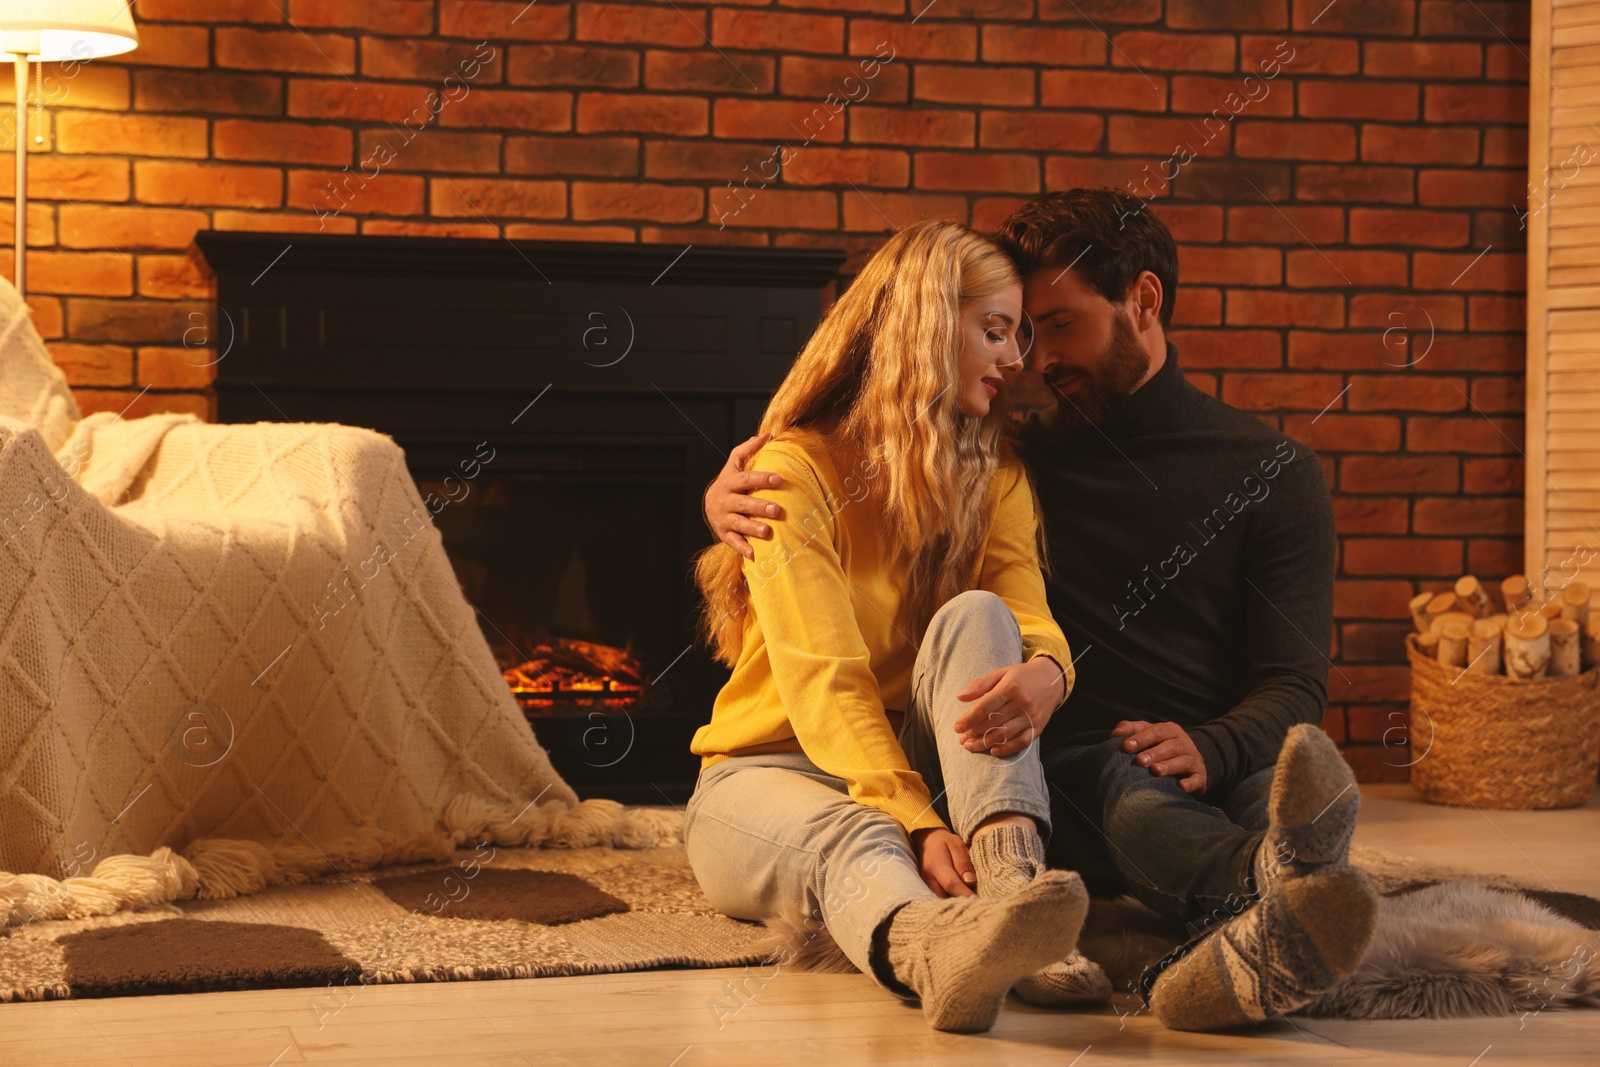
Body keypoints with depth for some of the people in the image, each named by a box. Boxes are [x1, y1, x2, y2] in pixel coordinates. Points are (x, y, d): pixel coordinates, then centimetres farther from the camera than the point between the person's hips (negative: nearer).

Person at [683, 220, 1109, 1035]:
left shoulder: (993, 478, 9)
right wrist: (918, 825, -37)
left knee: (975, 619, -25)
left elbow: (1031, 620, -9)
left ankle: (1012, 884, -50)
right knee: (856, 840, -40)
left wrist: (1045, 672, -36)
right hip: (768, 774, -4)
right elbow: (824, 682, -22)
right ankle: (939, 954, -78)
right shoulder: (796, 471, -11)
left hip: (918, 759, 4)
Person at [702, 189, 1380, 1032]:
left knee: (1308, 781, -37)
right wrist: (729, 496, 3)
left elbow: (1295, 685, 2)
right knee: (1130, 790, -38)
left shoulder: (1271, 472, 12)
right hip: (1067, 768, 1)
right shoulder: (1018, 457, 20)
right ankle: (1264, 883, -72)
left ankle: (1247, 941, -73)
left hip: (1217, 769, 0)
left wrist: (1207, 748, -22)